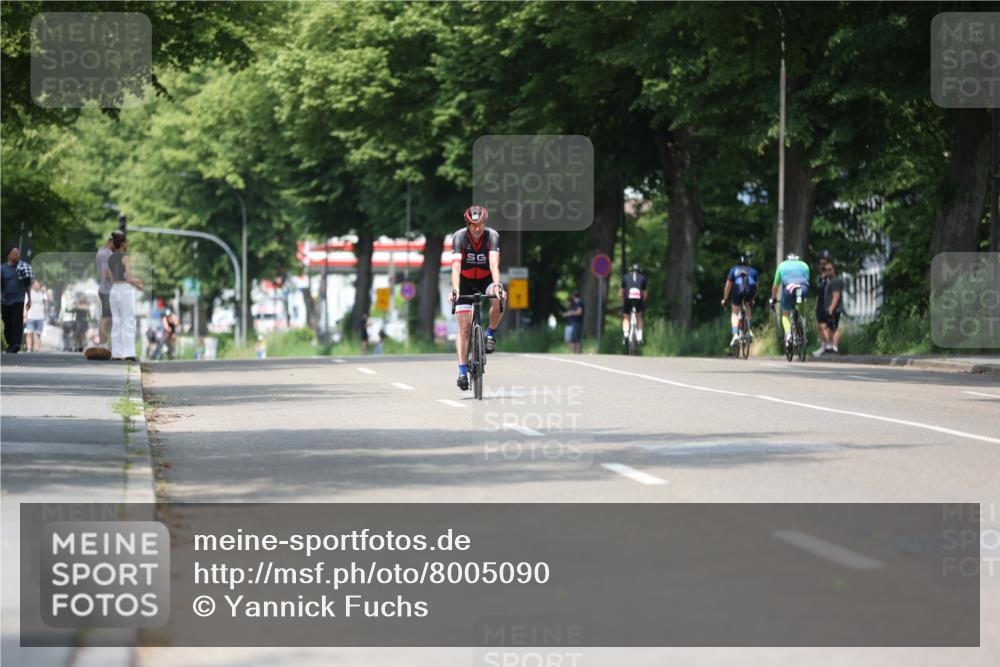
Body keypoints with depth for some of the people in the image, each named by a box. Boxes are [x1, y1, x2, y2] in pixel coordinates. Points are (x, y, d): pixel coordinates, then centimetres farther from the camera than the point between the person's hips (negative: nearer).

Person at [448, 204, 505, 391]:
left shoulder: (492, 236, -24)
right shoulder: (459, 237, -24)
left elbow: (494, 264, -35)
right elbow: (456, 265, -35)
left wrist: (497, 285, -52)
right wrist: (455, 289, -50)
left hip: (486, 279, 0)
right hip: (465, 281, 0)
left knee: (499, 299, -33)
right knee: (464, 325, -12)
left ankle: (490, 333, -8)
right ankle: (462, 370, -10)